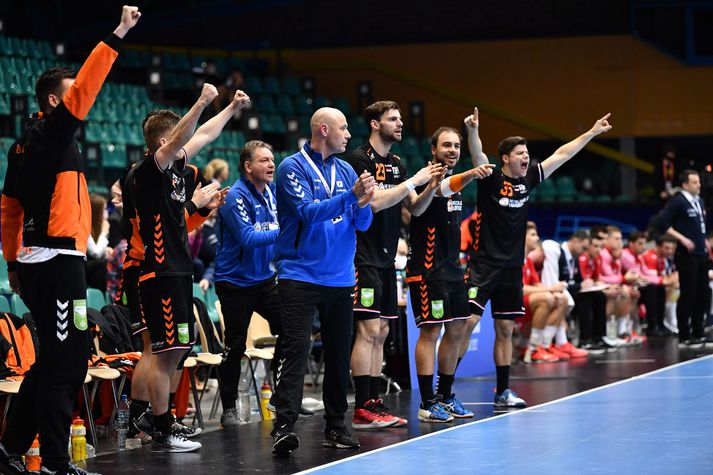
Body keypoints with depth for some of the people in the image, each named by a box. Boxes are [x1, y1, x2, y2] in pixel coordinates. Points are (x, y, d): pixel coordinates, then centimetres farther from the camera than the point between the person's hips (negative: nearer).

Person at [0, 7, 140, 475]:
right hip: (59, 261, -10)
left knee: (56, 359, 17)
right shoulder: (52, 132, -8)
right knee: (67, 361, -8)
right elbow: (85, 88, -21)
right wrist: (118, 36, -21)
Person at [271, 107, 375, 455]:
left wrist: (363, 205, -13)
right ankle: (284, 427, -17)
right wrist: (351, 196, -25)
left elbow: (362, 224, 9)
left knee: (339, 352, 8)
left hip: (340, 277, 6)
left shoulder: (346, 171, 11)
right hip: (300, 275, -6)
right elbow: (308, 212, -17)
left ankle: (335, 426, 16)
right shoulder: (293, 168, -5)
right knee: (296, 348, -13)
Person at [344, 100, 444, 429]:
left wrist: (432, 188, -4)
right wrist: (414, 181, -16)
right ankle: (362, 410, -10)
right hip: (364, 257, -9)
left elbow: (415, 208, 15)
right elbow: (374, 202, -21)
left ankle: (375, 404, 11)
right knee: (368, 329, -11)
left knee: (380, 333, 8)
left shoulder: (396, 164, 15)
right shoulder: (359, 159, -10)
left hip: (386, 259, 9)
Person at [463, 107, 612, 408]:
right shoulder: (491, 179, -8)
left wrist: (592, 133, 17)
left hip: (512, 267, 6)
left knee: (505, 329, 11)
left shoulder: (529, 179, 8)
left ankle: (503, 391, 18)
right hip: (483, 262, -6)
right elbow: (478, 156, -28)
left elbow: (562, 155, 14)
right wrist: (472, 131, -47)